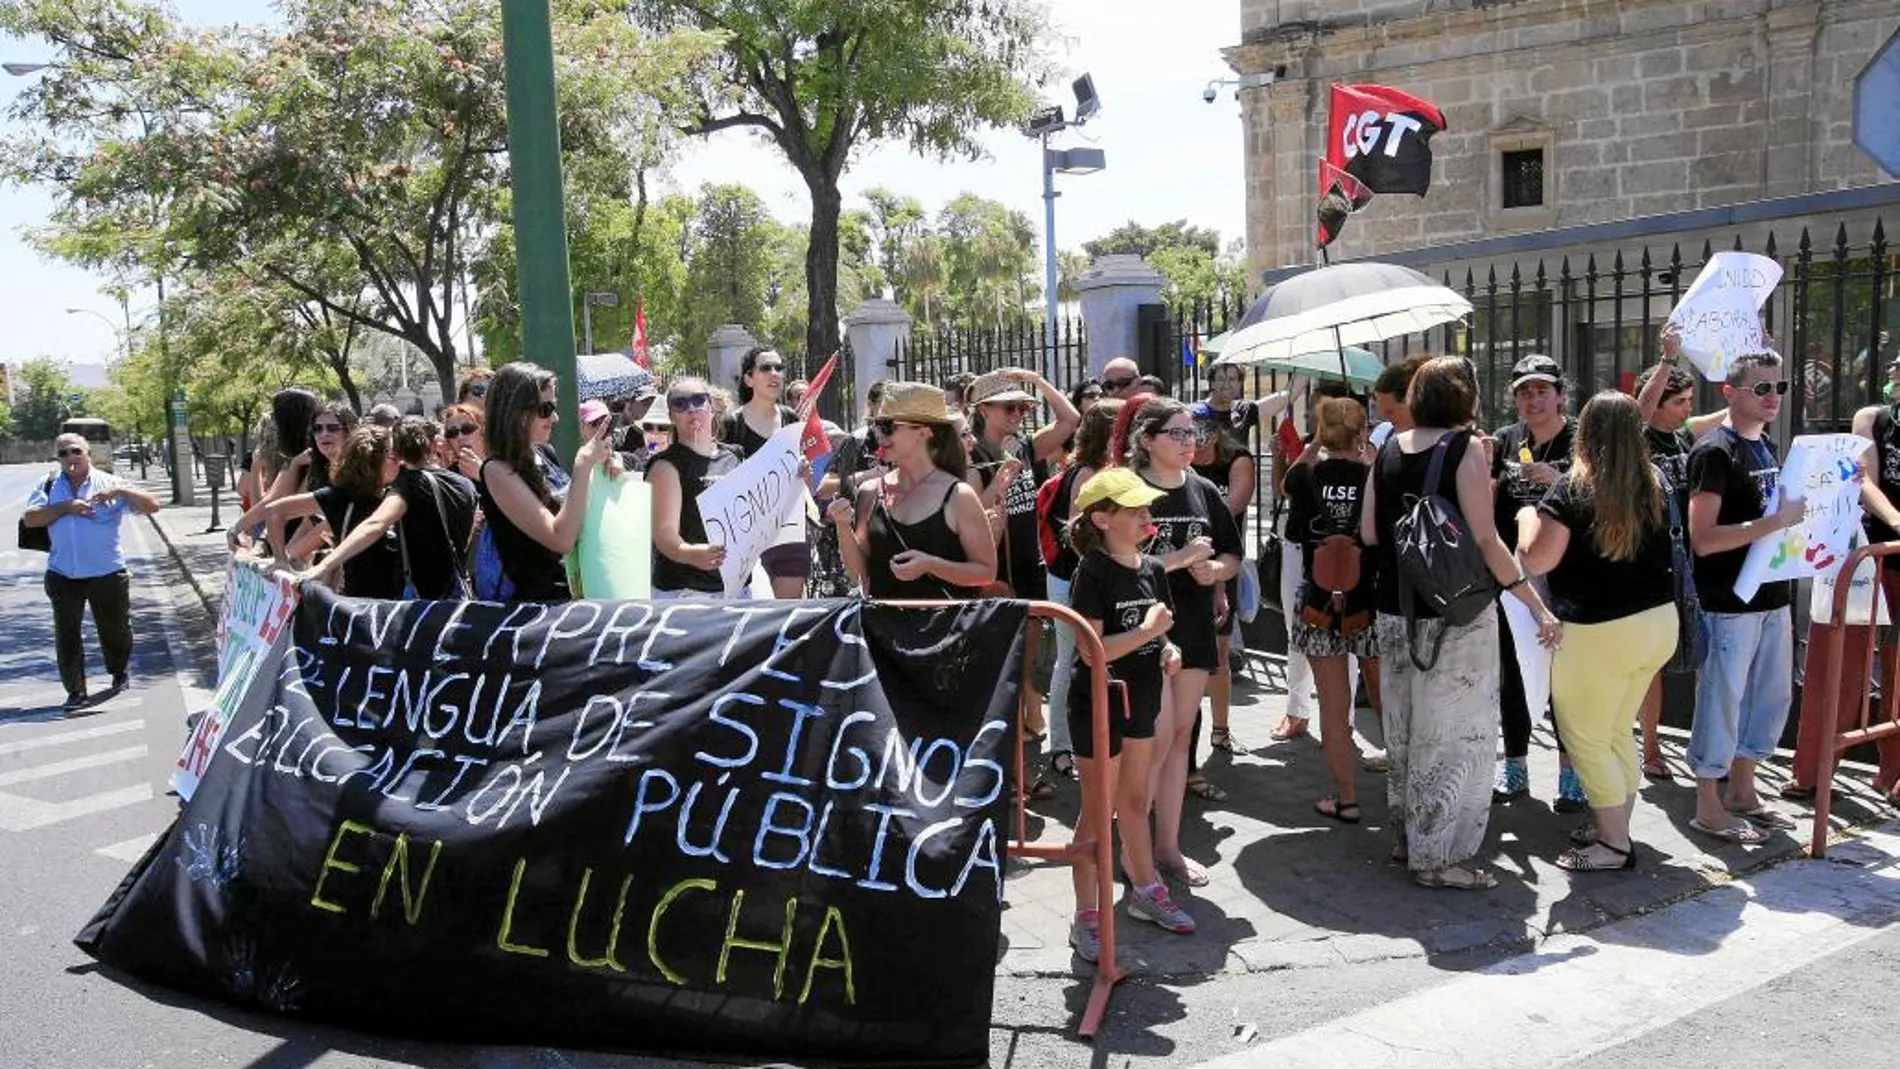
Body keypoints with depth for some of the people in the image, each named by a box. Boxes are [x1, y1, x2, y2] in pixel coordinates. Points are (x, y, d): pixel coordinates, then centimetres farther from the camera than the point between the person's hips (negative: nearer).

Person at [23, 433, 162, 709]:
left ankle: (119, 674, 37)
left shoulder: (110, 483, 0)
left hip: (107, 573, -1)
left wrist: (120, 491, -19)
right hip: (62, 575, 2)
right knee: (66, 635, 2)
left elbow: (152, 506, -6)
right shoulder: (49, 486, 6)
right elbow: (30, 518, -5)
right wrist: (65, 508, -16)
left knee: (115, 629, 12)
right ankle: (75, 692, 11)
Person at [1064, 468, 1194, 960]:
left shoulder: (1153, 569, 4)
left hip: (1141, 699, 7)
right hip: (1099, 703, -7)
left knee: (1135, 801, 21)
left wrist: (1168, 651, -3)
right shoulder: (1093, 572, -17)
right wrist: (1147, 630, -24)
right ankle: (1087, 917, 11)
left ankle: (1145, 890, 37)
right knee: (1098, 811, 1)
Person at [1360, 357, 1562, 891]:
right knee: (1455, 733, 4)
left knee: (1404, 727, 18)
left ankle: (1408, 835, 31)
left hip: (1394, 610, 6)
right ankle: (1439, 855, 10)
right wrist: (1539, 607, -15)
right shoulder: (1463, 449, -12)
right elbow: (1485, 541, -17)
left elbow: (1368, 534, 8)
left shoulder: (1389, 450, 5)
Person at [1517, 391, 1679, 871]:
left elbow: (1536, 560, -17)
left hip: (1600, 632, -7)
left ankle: (1614, 845, 14)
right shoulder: (1656, 483, 4)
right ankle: (1617, 830, 29)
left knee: (1587, 740, 8)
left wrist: (1527, 516, 2)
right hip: (1660, 623, 7)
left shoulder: (1574, 488, -14)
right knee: (1616, 732, 21)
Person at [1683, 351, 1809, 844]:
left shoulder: (1767, 446, 12)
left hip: (1772, 596, 9)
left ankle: (1741, 792, 31)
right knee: (1722, 700, 0)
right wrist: (1776, 522, -26)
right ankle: (1708, 807, 12)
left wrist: (1804, 511, 6)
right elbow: (1702, 539, -21)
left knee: (1772, 696, 16)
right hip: (1729, 603, -9)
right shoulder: (1715, 453, -14)